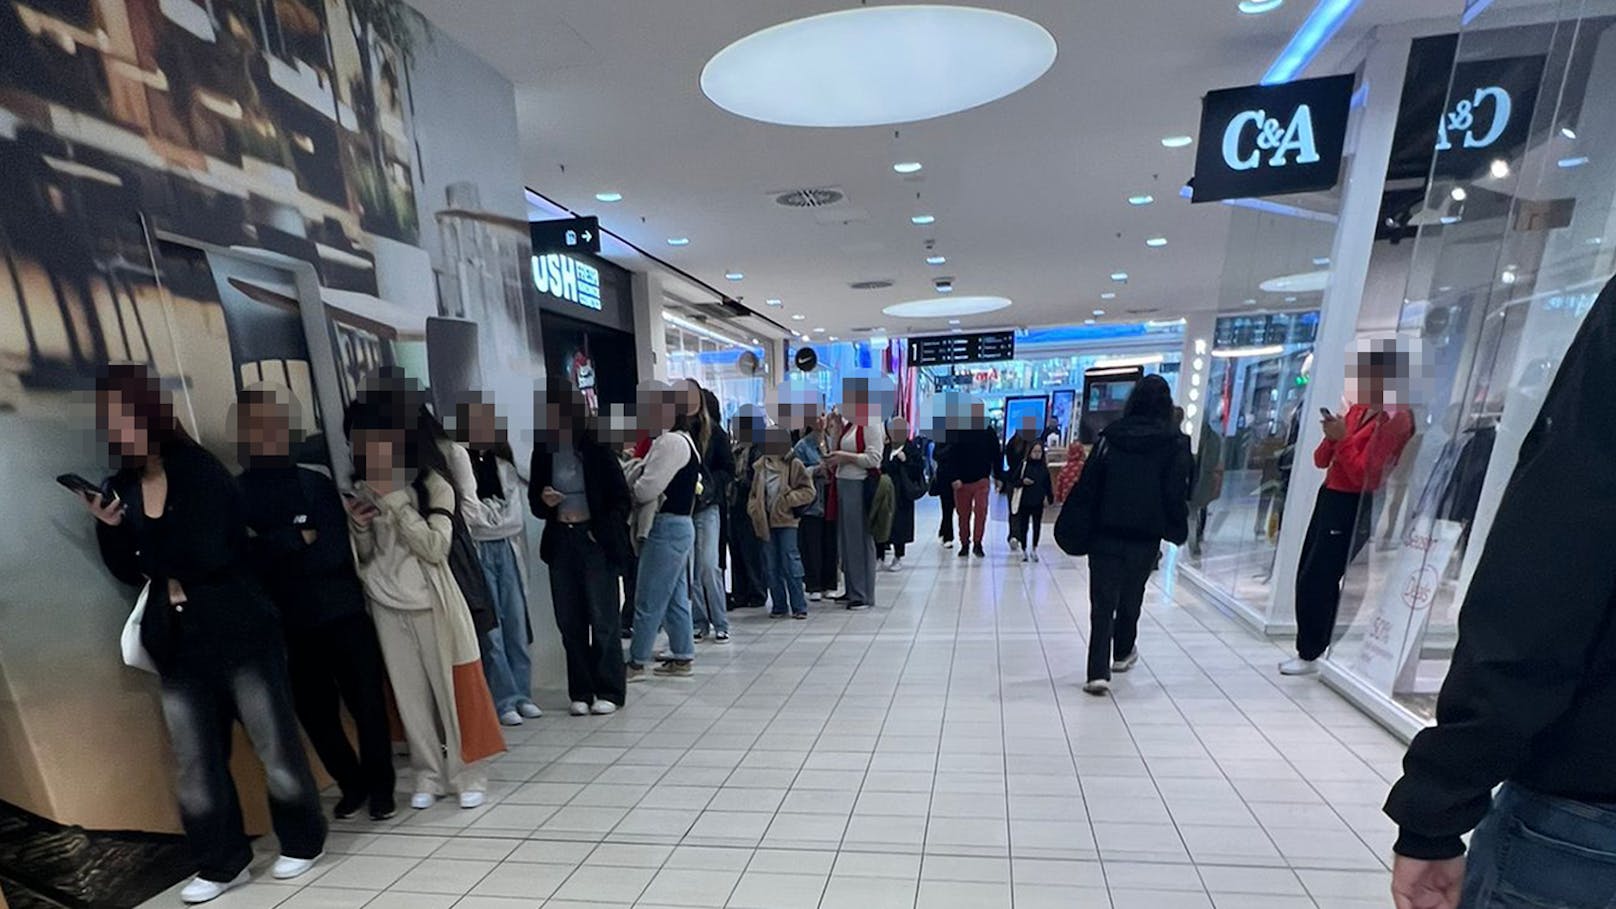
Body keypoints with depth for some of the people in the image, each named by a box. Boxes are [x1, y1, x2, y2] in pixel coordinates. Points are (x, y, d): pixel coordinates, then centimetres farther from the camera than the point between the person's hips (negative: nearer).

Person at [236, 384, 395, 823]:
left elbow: (337, 551, -3)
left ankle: (380, 788, 20)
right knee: (315, 713, 10)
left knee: (367, 704, 3)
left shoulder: (317, 482, 2)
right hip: (289, 627, 1)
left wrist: (270, 547, -8)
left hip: (343, 614, -1)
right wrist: (298, 540, -14)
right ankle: (353, 785, 30)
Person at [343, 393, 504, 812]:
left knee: (450, 690, 4)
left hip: (432, 605, -4)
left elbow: (435, 547, -18)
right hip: (387, 609, 4)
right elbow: (364, 558, 9)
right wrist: (359, 526, -12)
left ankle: (466, 775, 18)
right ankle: (429, 776, 25)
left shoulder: (433, 484, -9)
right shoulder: (363, 491, 4)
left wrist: (394, 499, -19)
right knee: (411, 696, 11)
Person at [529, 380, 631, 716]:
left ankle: (608, 692, 14)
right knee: (570, 621, 8)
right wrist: (543, 501, -8)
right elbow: (534, 503, 14)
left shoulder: (596, 449, -7)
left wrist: (600, 530, -13)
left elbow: (623, 500, -4)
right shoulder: (543, 452, 5)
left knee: (602, 619, 1)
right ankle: (580, 693, 21)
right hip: (560, 542, 4)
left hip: (596, 541, -4)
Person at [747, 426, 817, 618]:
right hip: (766, 521, 5)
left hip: (786, 520, -4)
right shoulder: (760, 467, 9)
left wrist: (788, 499, -14)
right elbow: (754, 493, 18)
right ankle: (778, 606, 19)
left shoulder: (794, 465, -4)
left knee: (790, 563, -5)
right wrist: (754, 508, 1)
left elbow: (809, 491, -5)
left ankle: (799, 606, 5)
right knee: (771, 566, 8)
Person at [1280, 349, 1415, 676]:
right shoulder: (1356, 409, 11)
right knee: (1307, 577, 12)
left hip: (1353, 507, -8)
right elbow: (1321, 460, 11)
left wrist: (1343, 439, -19)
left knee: (1317, 582, -3)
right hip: (1328, 497, 8)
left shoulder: (1396, 419, -13)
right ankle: (1310, 650, 23)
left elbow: (1365, 475, -19)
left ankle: (1311, 655, 10)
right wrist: (1331, 437, -7)